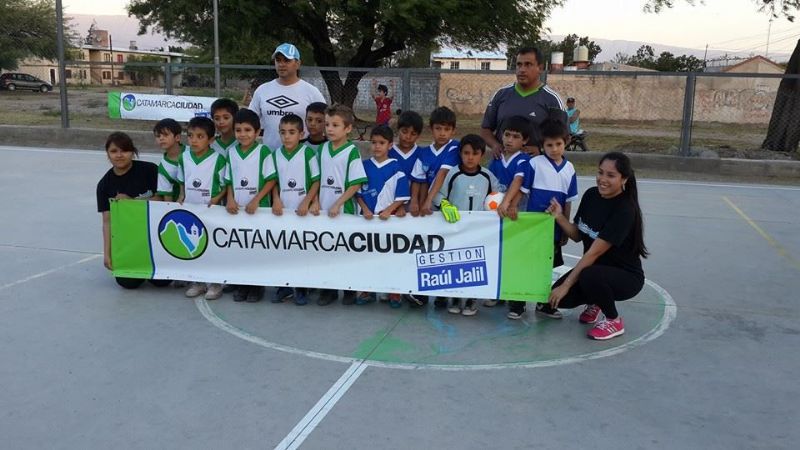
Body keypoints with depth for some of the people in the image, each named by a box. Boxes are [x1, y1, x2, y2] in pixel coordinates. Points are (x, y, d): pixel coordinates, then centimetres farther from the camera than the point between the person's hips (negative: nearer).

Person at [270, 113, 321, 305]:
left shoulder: (308, 153, -6)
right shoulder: (276, 155, 6)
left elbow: (316, 181, -6)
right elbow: (274, 181, 11)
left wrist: (306, 202, -14)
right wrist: (276, 199, -4)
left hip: (303, 211, -4)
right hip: (282, 210, 4)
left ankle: (301, 289, 14)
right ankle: (285, 286, 22)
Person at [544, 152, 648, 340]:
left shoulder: (625, 210, -24)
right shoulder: (591, 195, -3)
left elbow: (593, 253, -26)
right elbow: (577, 235, 5)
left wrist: (566, 285, -25)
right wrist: (559, 217, -13)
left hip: (625, 276, -6)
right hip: (594, 268, 6)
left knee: (590, 276, -37)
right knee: (559, 298, -16)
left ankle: (614, 321, -8)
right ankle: (594, 302, 18)